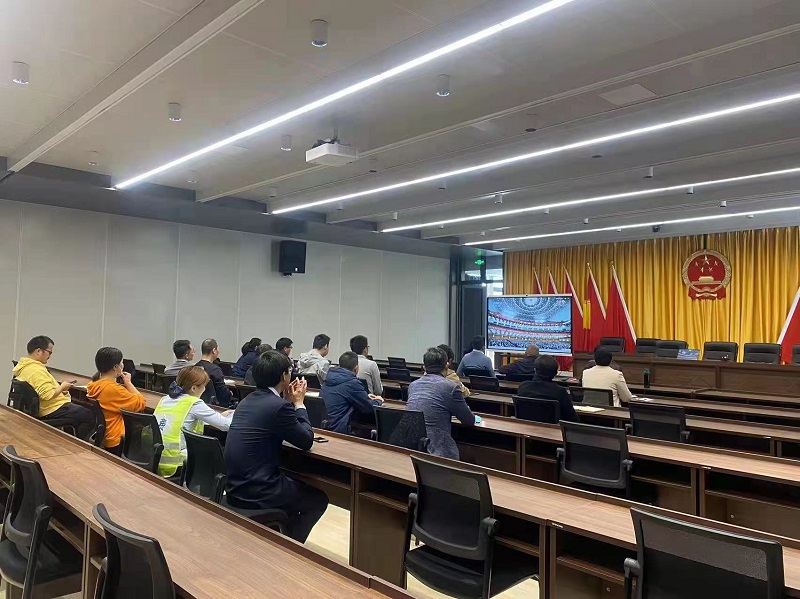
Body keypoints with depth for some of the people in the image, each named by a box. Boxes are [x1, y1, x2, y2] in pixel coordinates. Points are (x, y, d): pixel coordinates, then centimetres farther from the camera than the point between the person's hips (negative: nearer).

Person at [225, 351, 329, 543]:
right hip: (256, 492, -8)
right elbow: (307, 441, -8)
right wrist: (298, 403, 1)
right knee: (318, 498, 14)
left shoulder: (248, 400, 6)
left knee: (297, 485, 30)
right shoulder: (278, 405, -20)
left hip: (236, 487, 8)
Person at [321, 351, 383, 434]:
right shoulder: (353, 383, -14)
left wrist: (365, 397, 29)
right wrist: (378, 401, 16)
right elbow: (370, 409, -5)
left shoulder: (328, 379, 9)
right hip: (338, 430, -8)